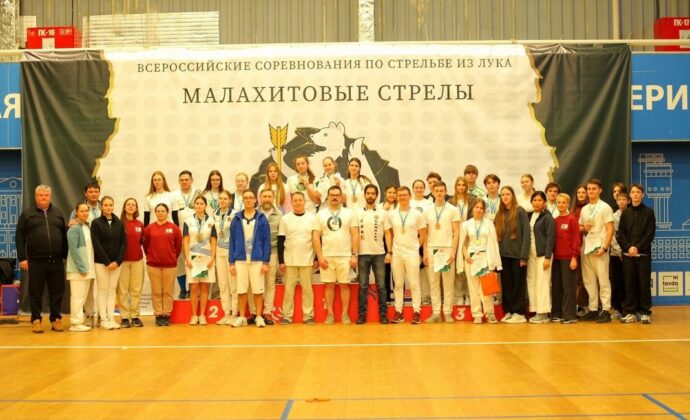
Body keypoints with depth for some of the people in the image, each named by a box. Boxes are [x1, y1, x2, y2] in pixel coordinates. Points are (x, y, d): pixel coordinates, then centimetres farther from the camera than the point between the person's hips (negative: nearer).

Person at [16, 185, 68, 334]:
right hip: (36, 261, -2)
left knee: (57, 292, 5)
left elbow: (64, 235, 13)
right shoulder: (27, 213, 5)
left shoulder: (58, 214, 13)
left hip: (56, 261, 2)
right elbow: (20, 237, 2)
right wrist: (22, 258, -5)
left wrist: (65, 256, 7)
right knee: (36, 292, 4)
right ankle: (36, 320, 14)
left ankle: (56, 319, 15)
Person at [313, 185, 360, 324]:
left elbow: (355, 235, 0)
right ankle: (330, 314, 11)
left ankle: (345, 314, 10)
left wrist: (354, 255, -7)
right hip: (327, 256, 1)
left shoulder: (349, 213, 2)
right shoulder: (320, 214, 4)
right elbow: (316, 237, 1)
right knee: (329, 285, 4)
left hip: (345, 256, -1)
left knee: (344, 284, 3)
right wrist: (320, 256, -6)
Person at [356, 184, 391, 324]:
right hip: (363, 254, 0)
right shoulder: (358, 212, 3)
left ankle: (383, 314, 8)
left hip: (379, 253, 0)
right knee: (363, 286, 4)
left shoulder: (382, 212, 4)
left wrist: (389, 252, -5)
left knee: (381, 285, 3)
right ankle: (361, 314, 8)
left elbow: (387, 233, 4)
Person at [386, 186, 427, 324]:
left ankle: (417, 312, 3)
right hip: (396, 254, 2)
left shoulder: (417, 214, -1)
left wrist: (416, 246, 2)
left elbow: (423, 235, 4)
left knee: (414, 284, -1)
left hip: (412, 253, -2)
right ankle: (398, 311, 11)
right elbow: (388, 233, 11)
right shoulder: (391, 214, 5)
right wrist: (389, 251, 5)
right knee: (398, 284, 7)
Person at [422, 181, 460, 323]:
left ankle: (448, 312, 6)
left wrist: (453, 252, -9)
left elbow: (456, 232, -1)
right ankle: (436, 312, 8)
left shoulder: (453, 210, 2)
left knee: (448, 283, 1)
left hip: (447, 249, -2)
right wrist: (425, 253, 2)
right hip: (431, 249, 2)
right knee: (433, 283, 3)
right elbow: (425, 233, 9)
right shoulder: (427, 211, 9)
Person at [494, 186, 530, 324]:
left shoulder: (520, 211, -3)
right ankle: (508, 311, 14)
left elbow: (526, 233, -9)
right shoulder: (499, 214, 12)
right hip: (504, 254, 5)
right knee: (506, 284, 7)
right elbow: (496, 234, 12)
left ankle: (519, 313, 5)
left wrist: (524, 255, -15)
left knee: (518, 284, 0)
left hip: (517, 254, -5)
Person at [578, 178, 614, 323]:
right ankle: (593, 310, 11)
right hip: (586, 248, 5)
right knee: (589, 281, 5)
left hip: (599, 248, -5)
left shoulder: (605, 207, 0)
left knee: (603, 280, -5)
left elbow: (610, 229, -6)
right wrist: (584, 228, -2)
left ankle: (605, 311, -2)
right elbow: (580, 228, 22)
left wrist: (604, 247, -15)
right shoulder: (584, 209, 16)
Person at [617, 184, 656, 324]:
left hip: (643, 254, -2)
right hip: (628, 254, 2)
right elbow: (620, 233, 5)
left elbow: (650, 233, -4)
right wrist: (628, 247, -10)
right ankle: (631, 312, 8)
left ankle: (645, 312, 5)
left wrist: (638, 248, -13)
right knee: (629, 283, 3)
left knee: (644, 283, -1)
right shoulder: (625, 213, 11)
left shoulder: (649, 212, 4)